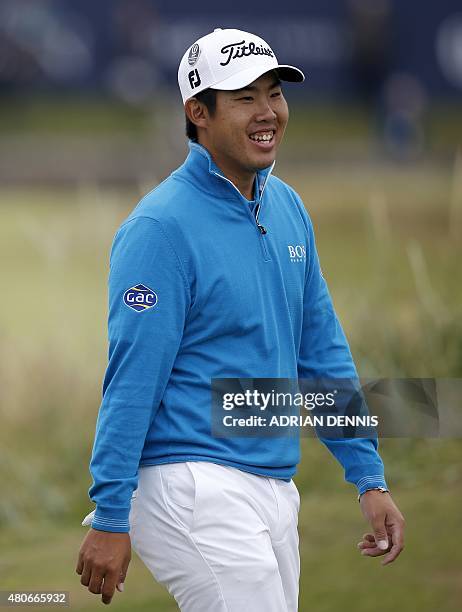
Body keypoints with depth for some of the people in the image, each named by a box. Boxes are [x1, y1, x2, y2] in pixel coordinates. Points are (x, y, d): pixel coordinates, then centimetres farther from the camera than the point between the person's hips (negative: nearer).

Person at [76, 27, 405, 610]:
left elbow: (323, 353, 16)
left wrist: (369, 477, 12)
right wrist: (109, 519, -17)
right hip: (196, 490, -8)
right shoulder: (162, 227, -13)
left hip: (274, 491, 8)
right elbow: (131, 380, -16)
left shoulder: (287, 208, 11)